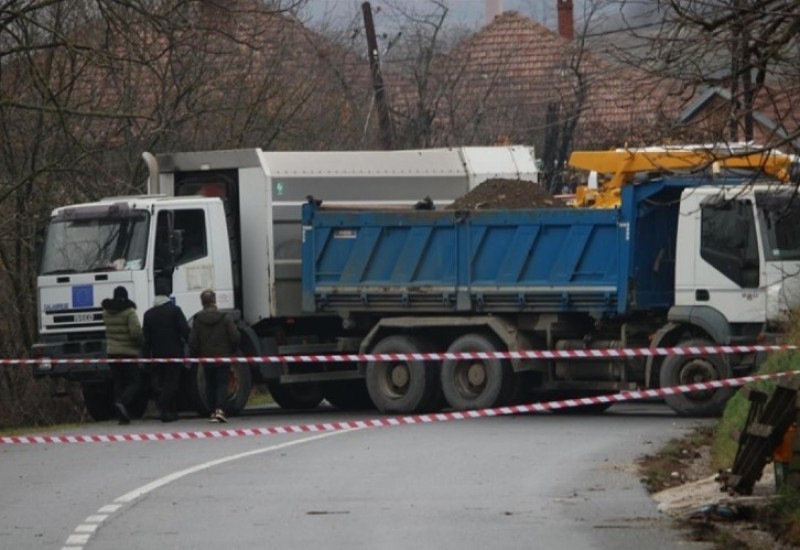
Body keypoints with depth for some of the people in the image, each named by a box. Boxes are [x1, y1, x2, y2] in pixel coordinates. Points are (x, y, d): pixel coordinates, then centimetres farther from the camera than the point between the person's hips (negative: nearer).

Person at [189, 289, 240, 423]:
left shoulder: (198, 320, -5)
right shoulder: (225, 318, -7)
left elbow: (192, 342, -6)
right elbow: (235, 337, -7)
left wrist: (198, 355, 10)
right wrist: (231, 351, 10)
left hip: (206, 359, 1)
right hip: (223, 357, -1)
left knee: (210, 385, 12)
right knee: (222, 383, 1)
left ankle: (213, 412, 10)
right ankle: (219, 409, -17)